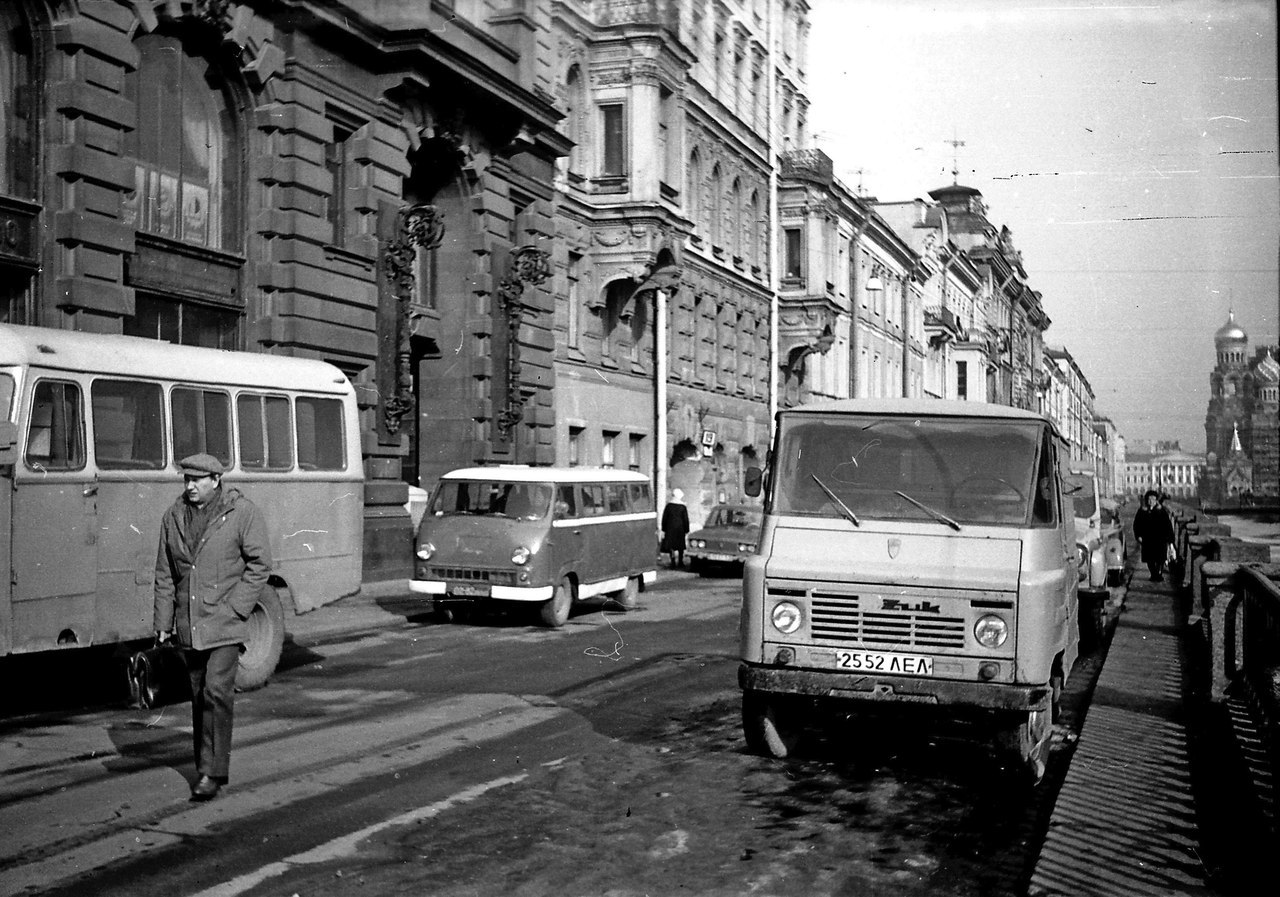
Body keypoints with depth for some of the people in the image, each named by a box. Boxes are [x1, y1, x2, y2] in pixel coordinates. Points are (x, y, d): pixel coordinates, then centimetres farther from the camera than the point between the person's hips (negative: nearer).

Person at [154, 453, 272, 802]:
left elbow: (259, 564, -5)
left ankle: (212, 773, -10)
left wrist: (235, 608, -12)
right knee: (198, 695, 12)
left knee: (217, 692, -14)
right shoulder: (173, 517, 8)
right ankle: (206, 767, 22)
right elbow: (165, 574, 12)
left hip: (224, 623, -5)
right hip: (188, 626, 5)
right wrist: (163, 622, 8)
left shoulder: (243, 513, -5)